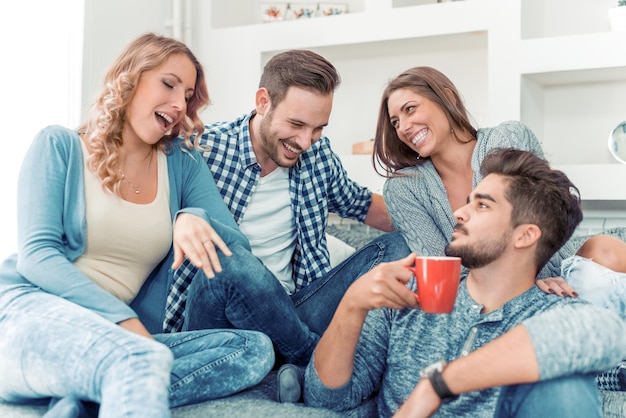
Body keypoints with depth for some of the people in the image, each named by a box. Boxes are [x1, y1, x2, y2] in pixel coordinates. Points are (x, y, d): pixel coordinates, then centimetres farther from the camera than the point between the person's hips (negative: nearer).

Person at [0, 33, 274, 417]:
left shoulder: (182, 163, 15)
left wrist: (195, 218, -16)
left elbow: (237, 248, 8)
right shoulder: (59, 146, 5)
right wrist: (124, 320, -18)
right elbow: (36, 254, -5)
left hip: (112, 340, 7)